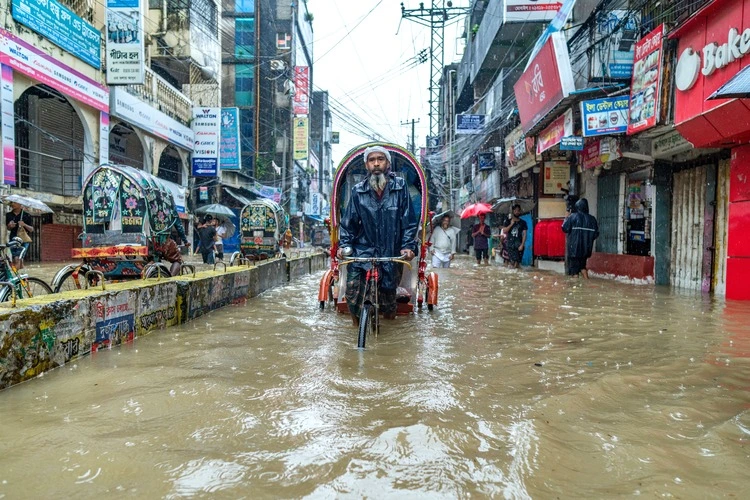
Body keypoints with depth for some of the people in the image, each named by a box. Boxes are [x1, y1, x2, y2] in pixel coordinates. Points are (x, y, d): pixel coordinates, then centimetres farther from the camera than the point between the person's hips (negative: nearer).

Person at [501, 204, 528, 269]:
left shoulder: (523, 222, 6)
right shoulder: (509, 221, 9)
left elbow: (524, 234, 1)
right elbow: (504, 231, -1)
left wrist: (522, 245, -9)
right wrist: (511, 224, -7)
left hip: (518, 245, 0)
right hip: (510, 244, 0)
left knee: (517, 260, -3)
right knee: (510, 261, -6)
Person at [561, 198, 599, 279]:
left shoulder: (572, 217, -9)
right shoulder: (592, 219, 2)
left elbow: (565, 229, -8)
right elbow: (596, 234, 3)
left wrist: (567, 217, 4)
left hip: (574, 247, -4)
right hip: (586, 248, 4)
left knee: (574, 266, 4)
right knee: (582, 265, 21)